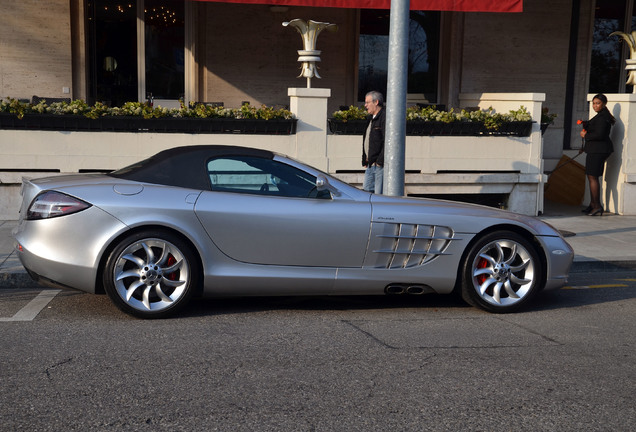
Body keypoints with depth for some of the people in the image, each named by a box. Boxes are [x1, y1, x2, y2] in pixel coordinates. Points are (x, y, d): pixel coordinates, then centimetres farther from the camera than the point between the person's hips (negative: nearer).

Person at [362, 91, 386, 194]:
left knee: (379, 194, -7)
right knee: (366, 191, 10)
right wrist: (365, 161, 18)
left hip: (380, 164, -10)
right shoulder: (371, 118, 19)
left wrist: (380, 161, -20)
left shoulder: (385, 118, -12)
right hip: (370, 164, 10)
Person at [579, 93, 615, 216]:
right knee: (592, 177, 13)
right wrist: (585, 148, 22)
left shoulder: (602, 117, -14)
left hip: (598, 151, -11)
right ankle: (592, 205, 20)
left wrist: (585, 135, -9)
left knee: (593, 177, -9)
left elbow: (599, 135, -22)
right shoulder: (601, 116, 19)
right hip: (596, 150, 11)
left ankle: (597, 206, -8)